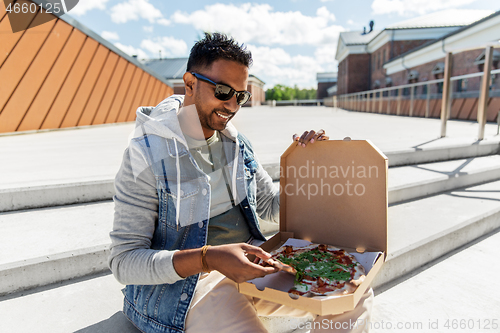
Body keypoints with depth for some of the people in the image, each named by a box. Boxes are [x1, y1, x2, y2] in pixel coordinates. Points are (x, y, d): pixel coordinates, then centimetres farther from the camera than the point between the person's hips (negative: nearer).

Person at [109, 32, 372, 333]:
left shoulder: (236, 144, 5)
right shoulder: (147, 155, -15)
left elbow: (272, 206, 14)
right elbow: (124, 261, -15)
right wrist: (207, 258, -30)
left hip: (251, 262, 6)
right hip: (189, 282, -5)